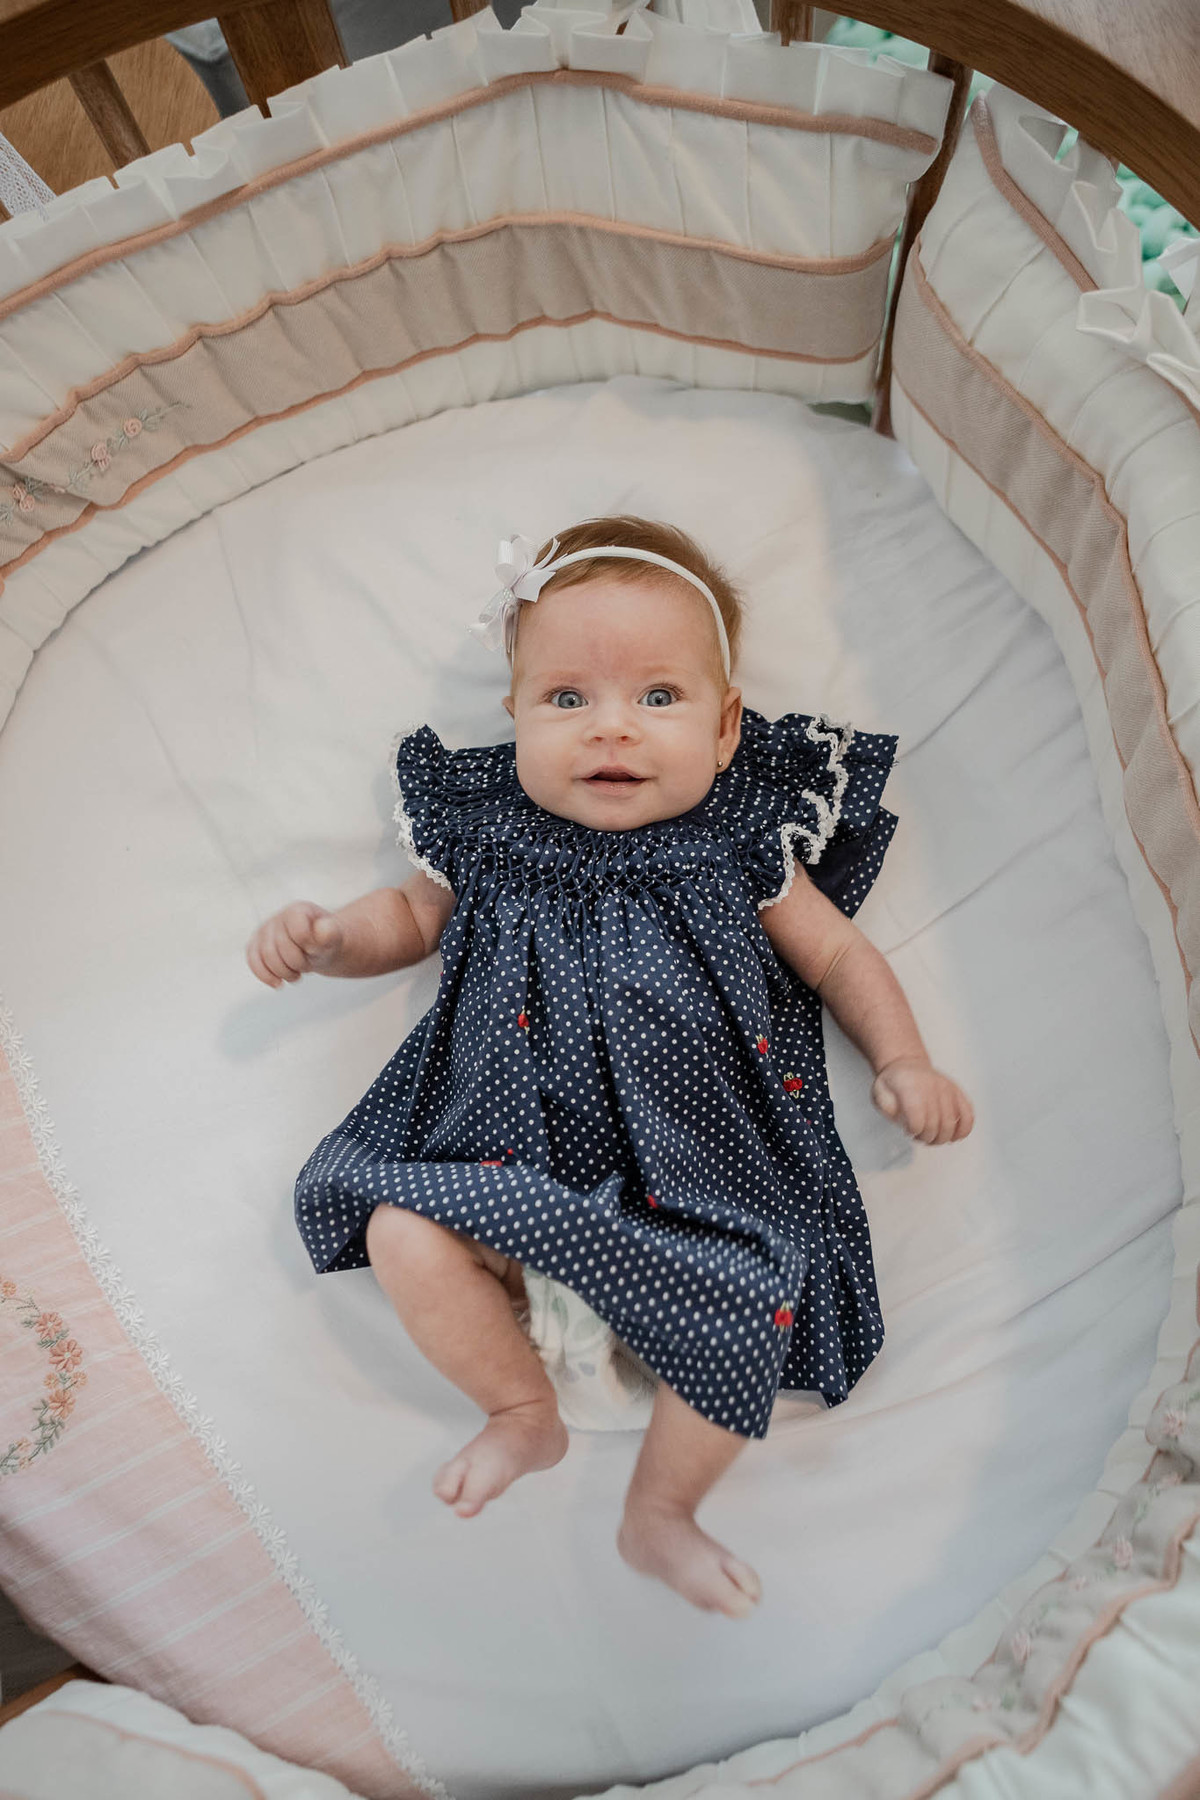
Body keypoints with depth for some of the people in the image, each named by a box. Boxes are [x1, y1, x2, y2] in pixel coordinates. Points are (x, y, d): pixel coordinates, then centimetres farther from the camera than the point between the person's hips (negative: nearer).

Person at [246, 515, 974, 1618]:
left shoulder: (740, 852, -1)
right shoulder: (491, 836, 2)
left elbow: (839, 955, 11)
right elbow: (413, 917, 18)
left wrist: (904, 1063, -1)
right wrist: (327, 936, -1)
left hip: (699, 1160, 0)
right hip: (511, 1149, 1)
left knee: (750, 1307, -19)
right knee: (402, 1232, -20)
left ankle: (659, 1514, 12)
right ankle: (524, 1412, 11)